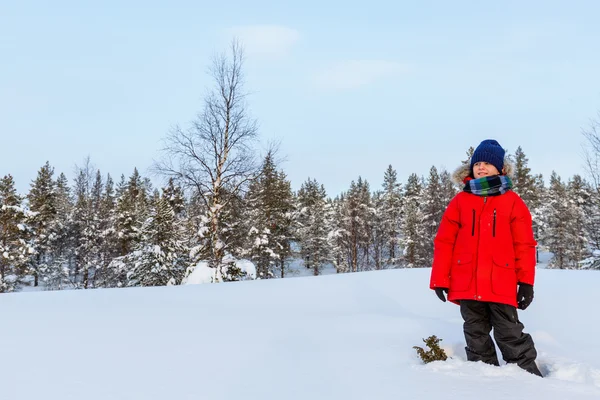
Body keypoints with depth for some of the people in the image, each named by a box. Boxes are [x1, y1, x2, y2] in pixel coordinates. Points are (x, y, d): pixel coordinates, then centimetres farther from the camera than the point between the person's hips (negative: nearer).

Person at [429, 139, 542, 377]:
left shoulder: (512, 202, 4)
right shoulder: (460, 201, 6)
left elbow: (524, 244, 2)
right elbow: (444, 242, 5)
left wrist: (526, 281, -3)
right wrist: (440, 279, 1)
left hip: (501, 285, -2)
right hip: (467, 285, 2)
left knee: (510, 336, 2)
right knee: (476, 335, 11)